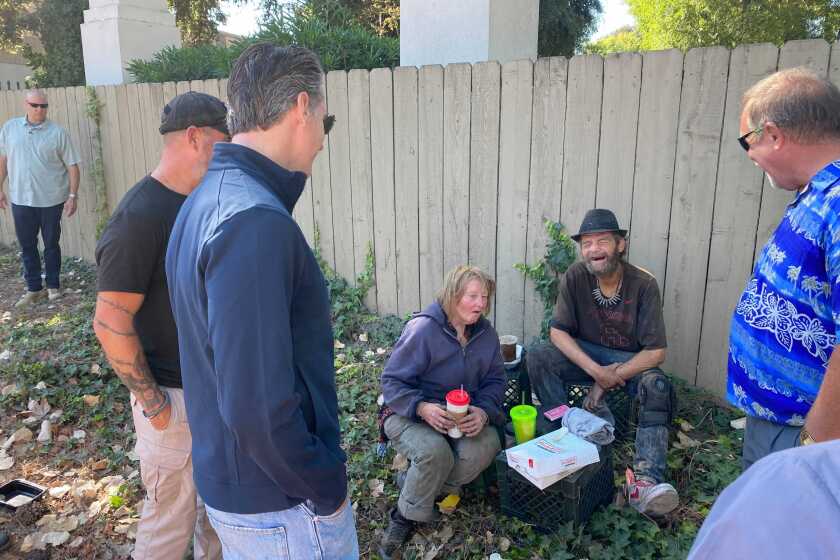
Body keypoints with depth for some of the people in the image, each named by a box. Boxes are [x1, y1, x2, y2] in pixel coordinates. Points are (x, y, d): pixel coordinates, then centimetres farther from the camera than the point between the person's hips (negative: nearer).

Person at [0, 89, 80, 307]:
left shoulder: (58, 132, -5)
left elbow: (72, 166, -4)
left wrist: (72, 196, -8)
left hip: (51, 200, -2)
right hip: (20, 200, 3)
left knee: (51, 245, 10)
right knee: (27, 246, 10)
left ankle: (53, 286, 24)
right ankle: (34, 289, 21)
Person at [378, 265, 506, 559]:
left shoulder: (487, 333, -1)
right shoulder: (422, 329, -18)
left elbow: (494, 381, 4)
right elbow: (392, 381, -15)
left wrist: (483, 411, -18)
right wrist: (422, 408, -32)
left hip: (462, 415, 5)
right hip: (409, 413, -5)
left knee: (487, 444, -26)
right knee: (435, 451, -35)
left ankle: (421, 486, 0)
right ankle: (405, 515, -6)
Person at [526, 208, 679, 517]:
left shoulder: (644, 284, -18)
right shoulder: (574, 277, -13)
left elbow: (656, 351, -17)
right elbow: (558, 332, -12)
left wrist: (608, 380, -24)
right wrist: (596, 371, -25)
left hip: (630, 360, -2)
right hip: (585, 354, 2)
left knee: (657, 386, -32)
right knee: (538, 356, -23)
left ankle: (645, 481, -34)